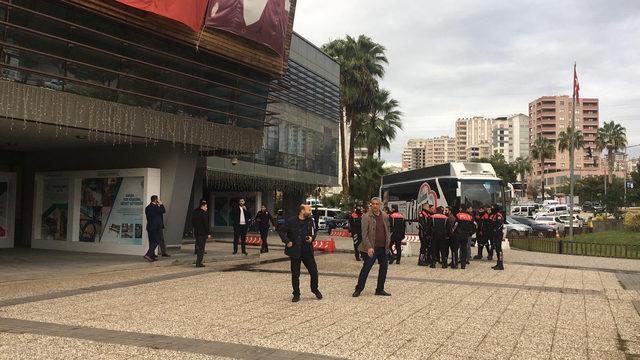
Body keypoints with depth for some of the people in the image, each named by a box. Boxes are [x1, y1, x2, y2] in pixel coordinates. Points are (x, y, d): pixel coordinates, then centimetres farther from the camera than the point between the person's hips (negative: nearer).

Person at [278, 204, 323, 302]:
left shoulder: (310, 221, 1)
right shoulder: (291, 221, -10)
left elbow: (314, 232, 15)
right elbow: (282, 231, -2)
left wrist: (312, 238, -5)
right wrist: (287, 241, -12)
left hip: (308, 251, 3)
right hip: (295, 251, -3)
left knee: (314, 272, 7)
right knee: (295, 274, 6)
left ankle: (315, 289, 31)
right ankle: (296, 294, 22)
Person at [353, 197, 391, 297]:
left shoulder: (385, 216, 9)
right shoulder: (366, 217, -8)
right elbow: (364, 234, -11)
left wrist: (388, 243, 8)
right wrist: (369, 247, -20)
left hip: (383, 248, 6)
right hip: (372, 248, -6)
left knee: (384, 268, 11)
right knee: (366, 269, -2)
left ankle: (380, 290, 23)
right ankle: (358, 289, 9)